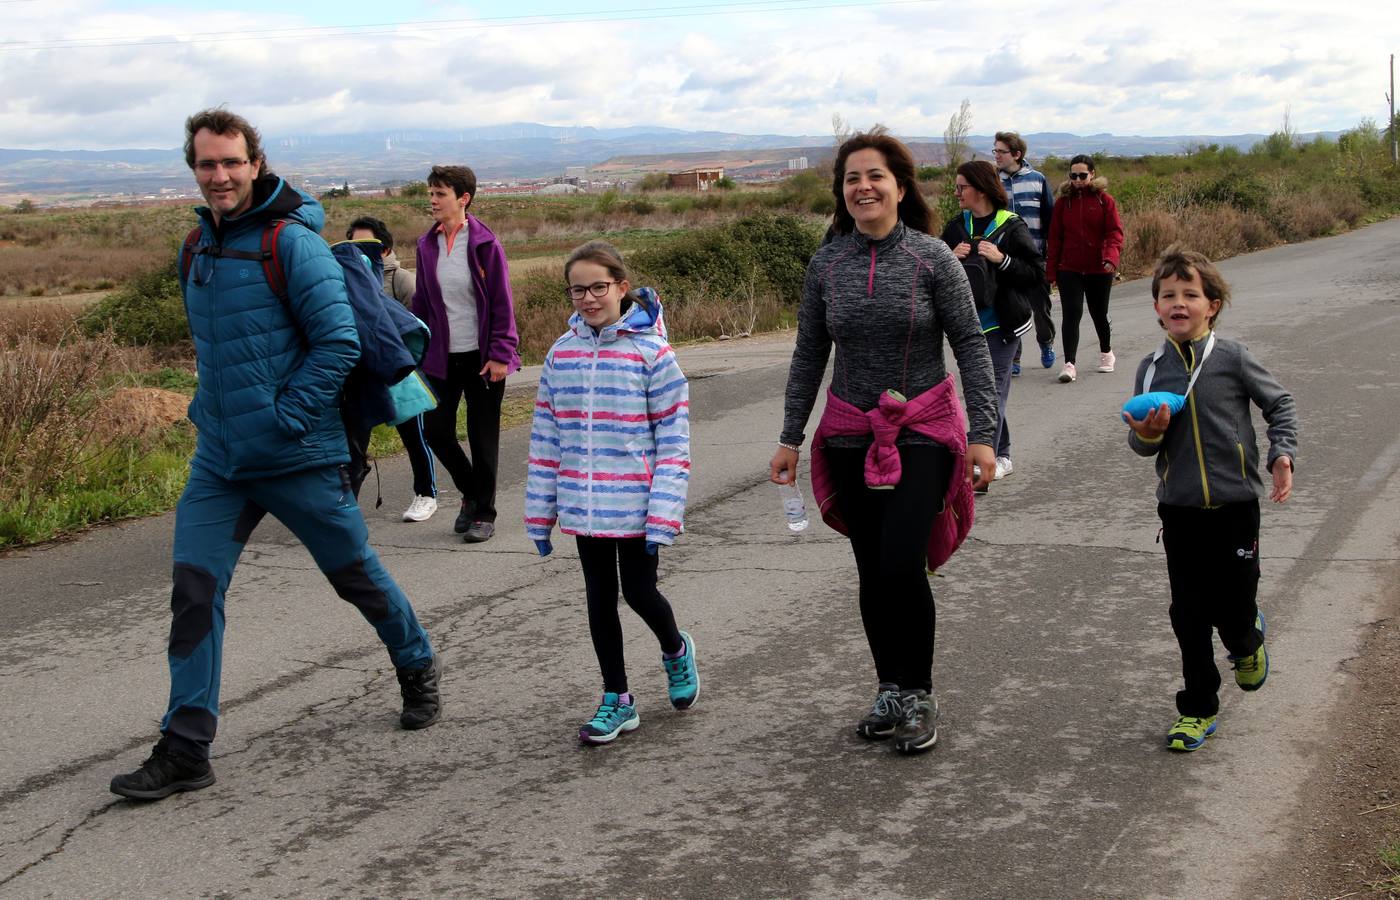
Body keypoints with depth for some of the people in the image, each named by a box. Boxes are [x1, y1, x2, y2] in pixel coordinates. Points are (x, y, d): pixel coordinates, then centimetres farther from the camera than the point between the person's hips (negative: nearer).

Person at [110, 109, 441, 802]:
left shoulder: (291, 241, -13)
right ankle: (184, 750, 4)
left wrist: (286, 417, -18)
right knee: (194, 588, -2)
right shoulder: (202, 244, 9)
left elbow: (339, 340, -17)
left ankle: (418, 670, 37)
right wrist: (209, 408, 15)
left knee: (356, 574, 11)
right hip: (218, 460, 6)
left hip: (298, 457, -6)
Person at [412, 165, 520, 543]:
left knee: (483, 436, 3)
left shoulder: (485, 244, -8)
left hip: (482, 356, -4)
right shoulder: (427, 245, 5)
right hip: (442, 356, 4)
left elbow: (501, 303, -8)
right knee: (435, 429, 2)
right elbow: (421, 302, 12)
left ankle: (484, 512, 17)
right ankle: (471, 493, 26)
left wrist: (500, 354, -13)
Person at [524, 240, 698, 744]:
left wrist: (663, 516, -14)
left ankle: (676, 651, 37)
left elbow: (673, 439, -9)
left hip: (634, 507, -4)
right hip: (584, 508, 4)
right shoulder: (560, 355, 3)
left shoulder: (651, 353, -9)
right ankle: (617, 701, 24)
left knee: (639, 592, 3)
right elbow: (546, 438, 8)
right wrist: (540, 514, 8)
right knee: (599, 599, 11)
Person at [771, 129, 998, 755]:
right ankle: (889, 691, 24)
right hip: (852, 438, 3)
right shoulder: (826, 265, 2)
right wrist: (790, 438, 9)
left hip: (922, 432, -3)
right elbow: (809, 356, 9)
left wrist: (982, 433, -9)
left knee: (902, 566, -13)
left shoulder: (932, 257, -6)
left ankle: (918, 695, 6)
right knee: (872, 573, 8)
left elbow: (970, 345, -4)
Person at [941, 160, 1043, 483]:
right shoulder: (956, 227, 7)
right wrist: (952, 257, -8)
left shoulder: (1011, 226, -8)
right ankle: (1002, 457, 26)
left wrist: (1002, 259, -21)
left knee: (992, 391, -8)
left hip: (1002, 322, -5)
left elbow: (1037, 272, -9)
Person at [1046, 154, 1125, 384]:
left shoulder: (1104, 200, -2)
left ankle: (1106, 352, 39)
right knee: (1071, 313, -12)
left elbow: (1114, 233, -8)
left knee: (1099, 313, 13)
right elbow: (1055, 237, 5)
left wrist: (1111, 257, -26)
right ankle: (1069, 364, -16)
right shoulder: (1064, 201, 3)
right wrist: (1051, 269, 1)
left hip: (1099, 270, -1)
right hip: (1069, 270, 1)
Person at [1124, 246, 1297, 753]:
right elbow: (1142, 444, 9)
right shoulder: (1151, 370, 3)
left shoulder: (1232, 358, -6)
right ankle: (1198, 710, 20)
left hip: (1234, 505, -2)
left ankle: (1246, 643, 39)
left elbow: (1280, 404, 4)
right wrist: (1145, 436, -13)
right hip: (1179, 509, 2)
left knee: (1233, 607, 2)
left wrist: (1282, 454, -8)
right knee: (1188, 615, 6)